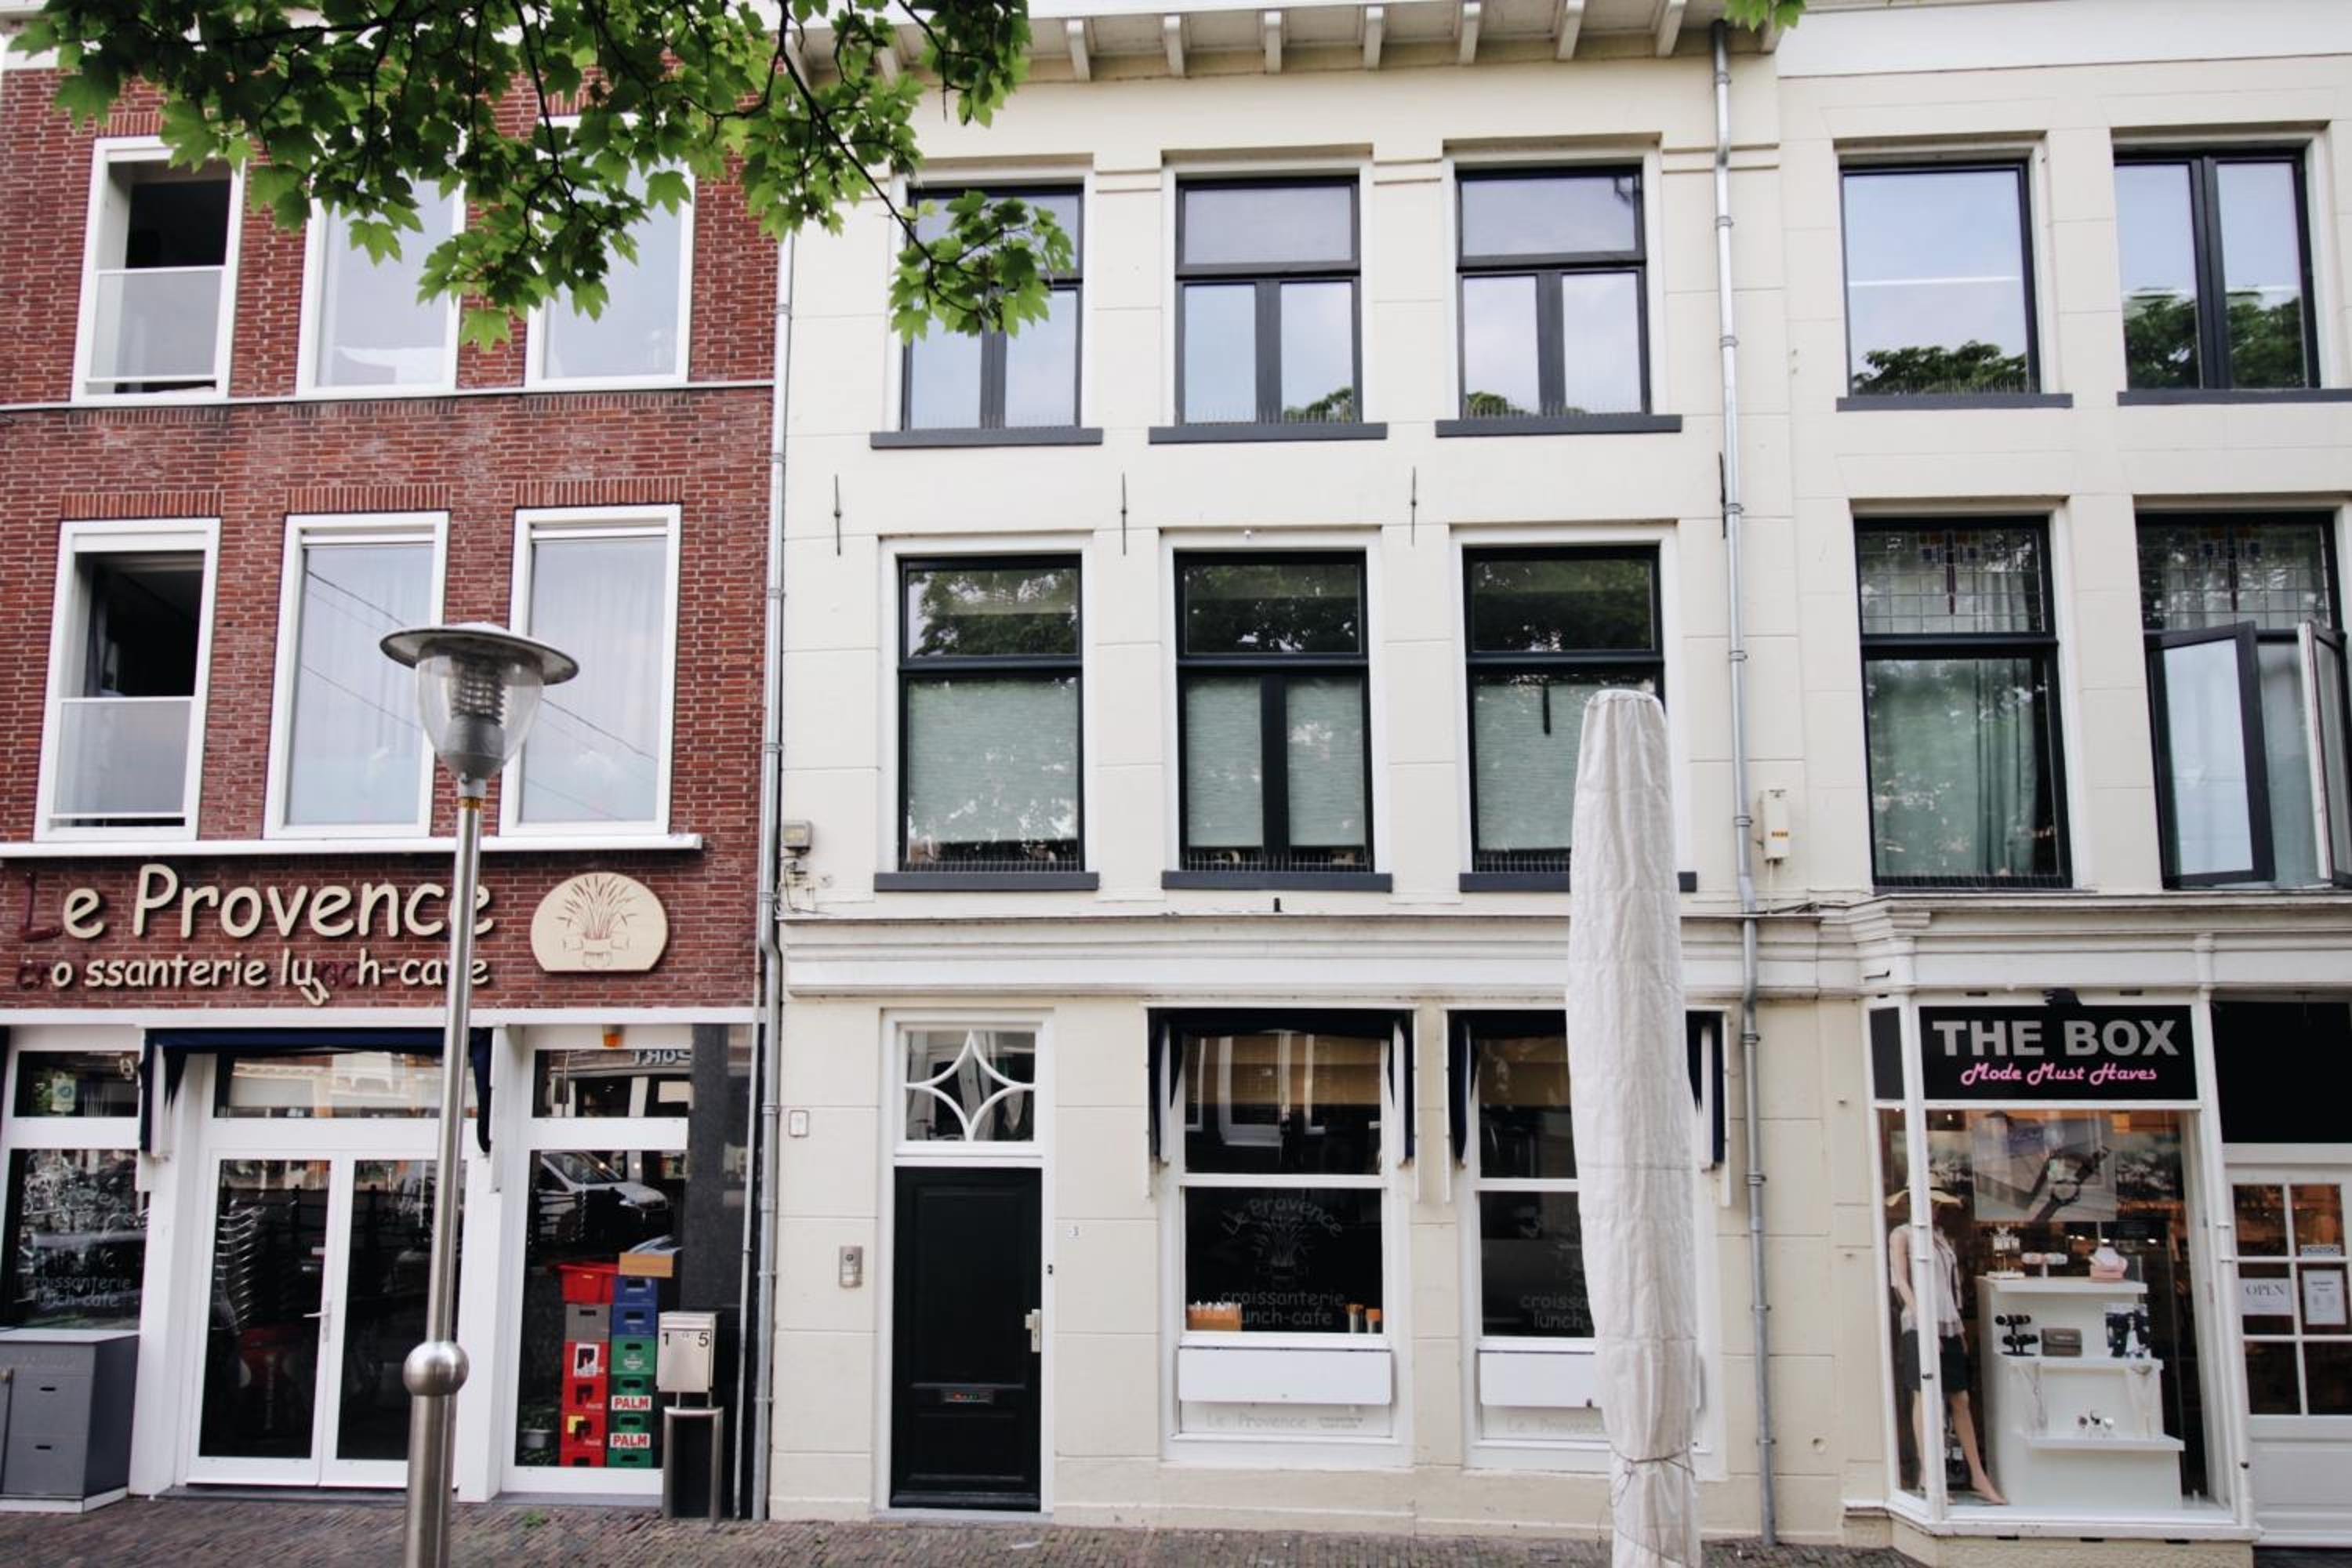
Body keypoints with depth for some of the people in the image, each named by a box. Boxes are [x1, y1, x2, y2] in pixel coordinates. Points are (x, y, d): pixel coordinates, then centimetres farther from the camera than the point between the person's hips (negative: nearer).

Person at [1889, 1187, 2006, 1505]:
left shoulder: (1940, 1237, 18)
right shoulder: (1902, 1235, 1)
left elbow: (1950, 1286, 21)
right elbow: (1901, 1282, -7)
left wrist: (1959, 1326, 15)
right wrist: (1923, 1322, -15)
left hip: (1949, 1325, 6)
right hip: (1921, 1325, -6)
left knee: (1960, 1399, 5)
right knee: (1925, 1395, -5)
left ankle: (1978, 1477, 9)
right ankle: (1926, 1474, -1)